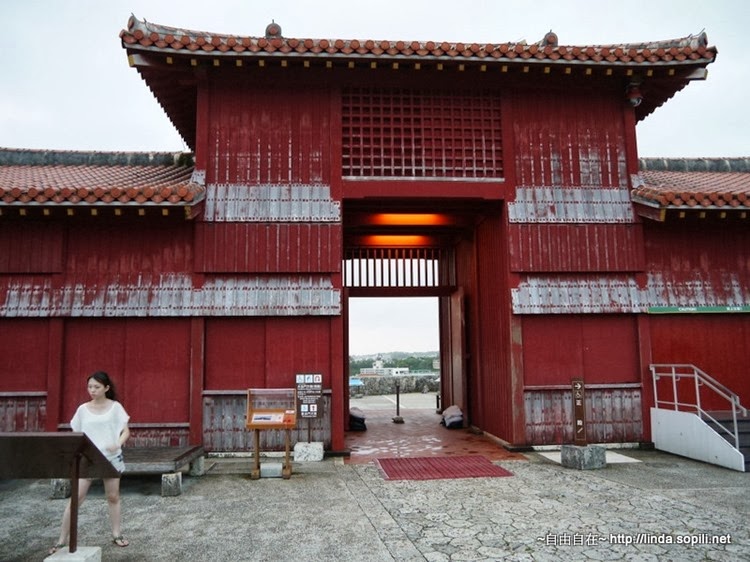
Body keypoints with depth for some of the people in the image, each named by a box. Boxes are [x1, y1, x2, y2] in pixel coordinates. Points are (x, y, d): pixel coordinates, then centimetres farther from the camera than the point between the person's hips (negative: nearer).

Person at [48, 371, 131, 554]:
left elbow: (126, 431, -2)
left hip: (111, 458, -1)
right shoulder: (83, 409, 1)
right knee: (76, 498, -3)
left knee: (113, 497, 10)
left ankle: (116, 534, 24)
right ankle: (62, 541, 8)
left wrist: (118, 444, -21)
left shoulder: (115, 407, -3)